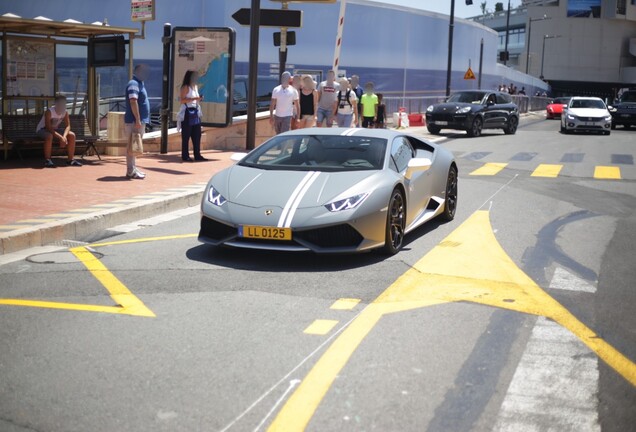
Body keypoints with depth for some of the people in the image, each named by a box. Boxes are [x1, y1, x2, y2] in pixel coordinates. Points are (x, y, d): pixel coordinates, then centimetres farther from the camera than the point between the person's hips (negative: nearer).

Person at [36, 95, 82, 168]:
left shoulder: (65, 112, -9)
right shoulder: (49, 112, -28)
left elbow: (68, 126, -12)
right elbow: (48, 127, -33)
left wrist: (64, 136, -33)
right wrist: (60, 137, -40)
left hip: (55, 129, 6)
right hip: (42, 130, -6)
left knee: (72, 135, -12)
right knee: (49, 136, -40)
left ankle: (70, 160, -7)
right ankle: (47, 160, -31)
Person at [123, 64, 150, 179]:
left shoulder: (139, 84, 19)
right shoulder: (134, 84, -13)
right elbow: (133, 102, -22)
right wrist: (137, 120, -26)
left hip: (139, 121, 10)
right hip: (134, 121, -10)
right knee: (132, 146, -8)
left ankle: (133, 168, 20)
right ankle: (131, 171, -7)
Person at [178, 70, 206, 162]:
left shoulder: (196, 87, 16)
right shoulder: (186, 87, -8)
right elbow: (182, 100, -17)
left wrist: (199, 99, 6)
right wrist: (194, 98, -22)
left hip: (195, 112, 8)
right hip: (187, 113, -8)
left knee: (197, 135, 7)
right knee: (186, 136, -3)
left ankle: (197, 155, 12)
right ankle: (185, 156, 1)